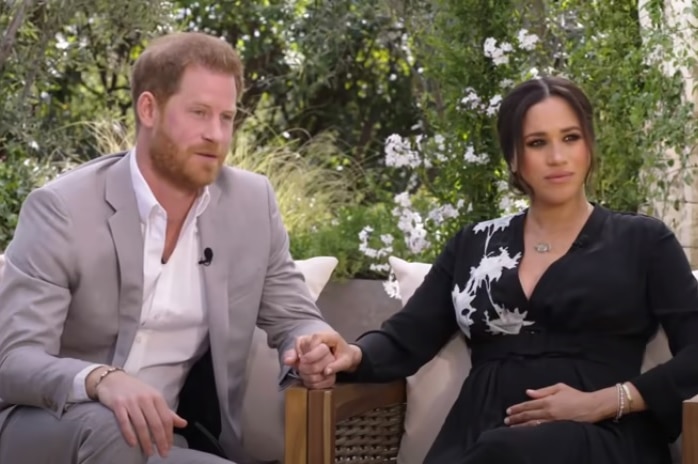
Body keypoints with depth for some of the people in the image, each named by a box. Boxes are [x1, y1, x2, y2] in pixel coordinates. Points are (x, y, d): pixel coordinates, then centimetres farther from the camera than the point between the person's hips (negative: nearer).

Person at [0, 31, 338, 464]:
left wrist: (312, 350, -18)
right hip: (45, 429, -5)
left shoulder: (252, 202, -1)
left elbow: (295, 316, 9)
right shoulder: (63, 208, -15)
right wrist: (100, 380, -42)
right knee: (106, 429, -36)